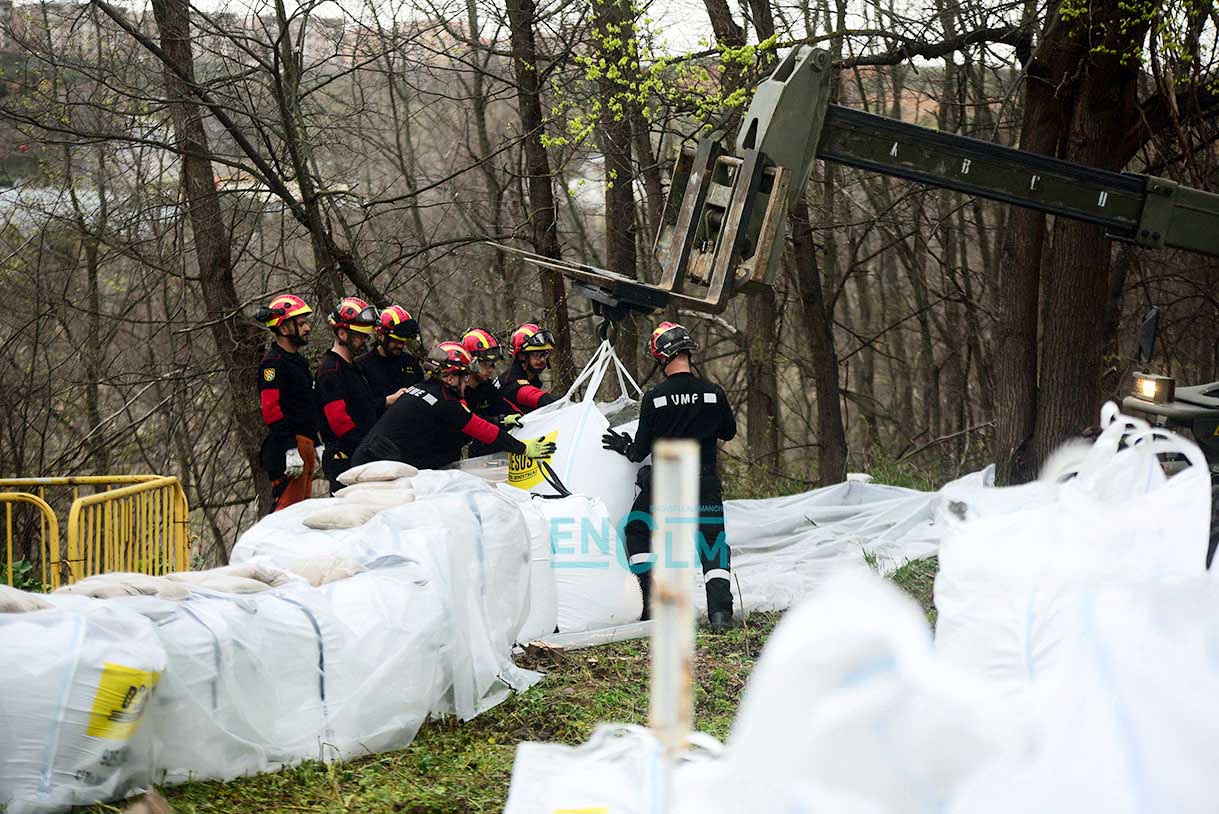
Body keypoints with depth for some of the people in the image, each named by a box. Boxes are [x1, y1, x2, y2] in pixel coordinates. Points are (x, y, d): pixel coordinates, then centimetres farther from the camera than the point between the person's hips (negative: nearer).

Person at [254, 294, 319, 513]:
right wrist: (289, 449, -24)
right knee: (286, 508, -12)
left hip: (304, 445, 10)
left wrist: (315, 444, 26)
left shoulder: (298, 361, 21)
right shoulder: (273, 362, -11)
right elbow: (271, 409, -20)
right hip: (289, 447, -10)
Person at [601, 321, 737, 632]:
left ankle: (653, 600, 11)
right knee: (713, 543, 8)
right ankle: (720, 611, -5)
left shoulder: (653, 398, -10)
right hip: (706, 484, 1)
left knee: (637, 534, 18)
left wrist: (625, 447, 17)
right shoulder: (713, 393, -5)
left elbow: (641, 450, -4)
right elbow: (729, 432, 11)